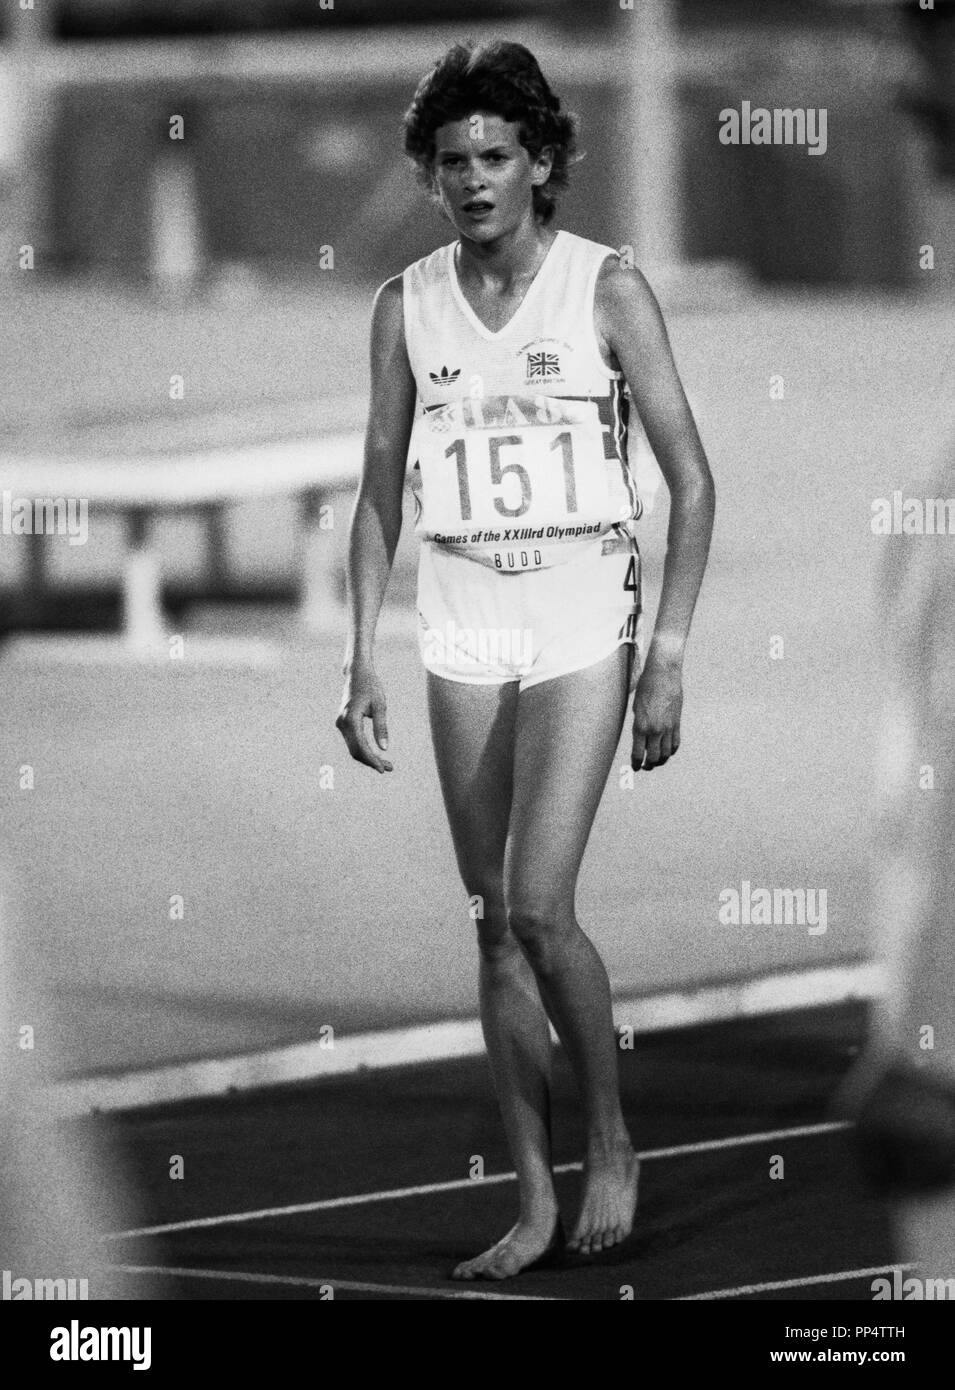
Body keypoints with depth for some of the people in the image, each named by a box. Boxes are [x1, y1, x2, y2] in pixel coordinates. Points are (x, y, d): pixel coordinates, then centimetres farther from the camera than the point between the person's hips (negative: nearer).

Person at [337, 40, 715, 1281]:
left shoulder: (607, 290, -7)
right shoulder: (407, 306, 4)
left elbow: (692, 481, -5)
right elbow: (380, 491, 11)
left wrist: (670, 658, -10)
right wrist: (361, 660, 5)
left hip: (582, 621, -4)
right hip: (461, 631, 4)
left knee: (540, 909, -15)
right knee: (495, 926, 5)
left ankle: (612, 1144, 6)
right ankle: (536, 1203, 12)